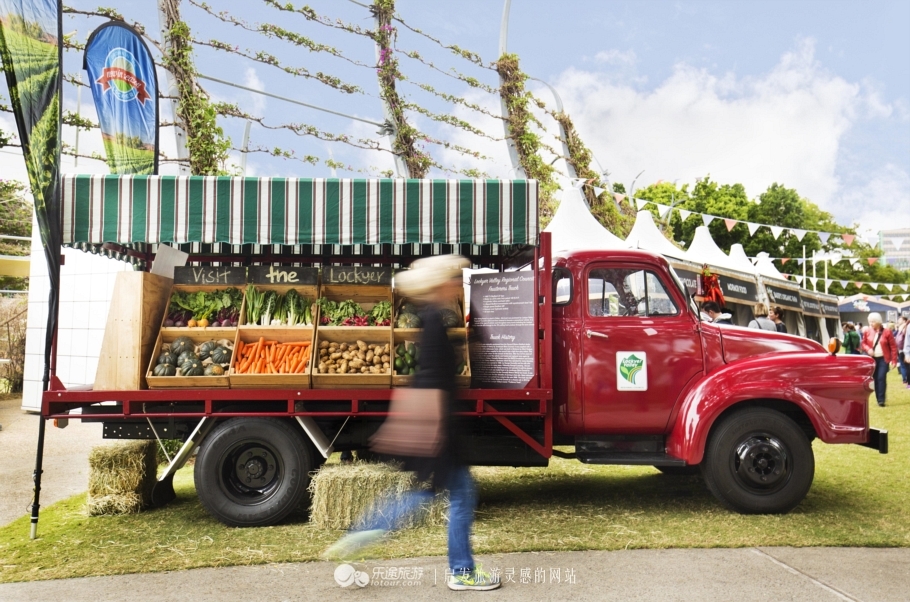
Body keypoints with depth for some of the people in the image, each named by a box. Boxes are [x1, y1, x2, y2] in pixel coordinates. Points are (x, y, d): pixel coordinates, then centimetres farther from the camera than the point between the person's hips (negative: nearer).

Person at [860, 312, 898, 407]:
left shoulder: (887, 332, -7)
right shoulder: (867, 331, 1)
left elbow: (893, 347, -4)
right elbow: (863, 343, 11)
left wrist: (894, 360, -8)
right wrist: (868, 349, -11)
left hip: (883, 359, -3)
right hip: (872, 359, 3)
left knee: (881, 378, -12)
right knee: (875, 379, 6)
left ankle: (881, 399, -7)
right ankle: (878, 398, 15)